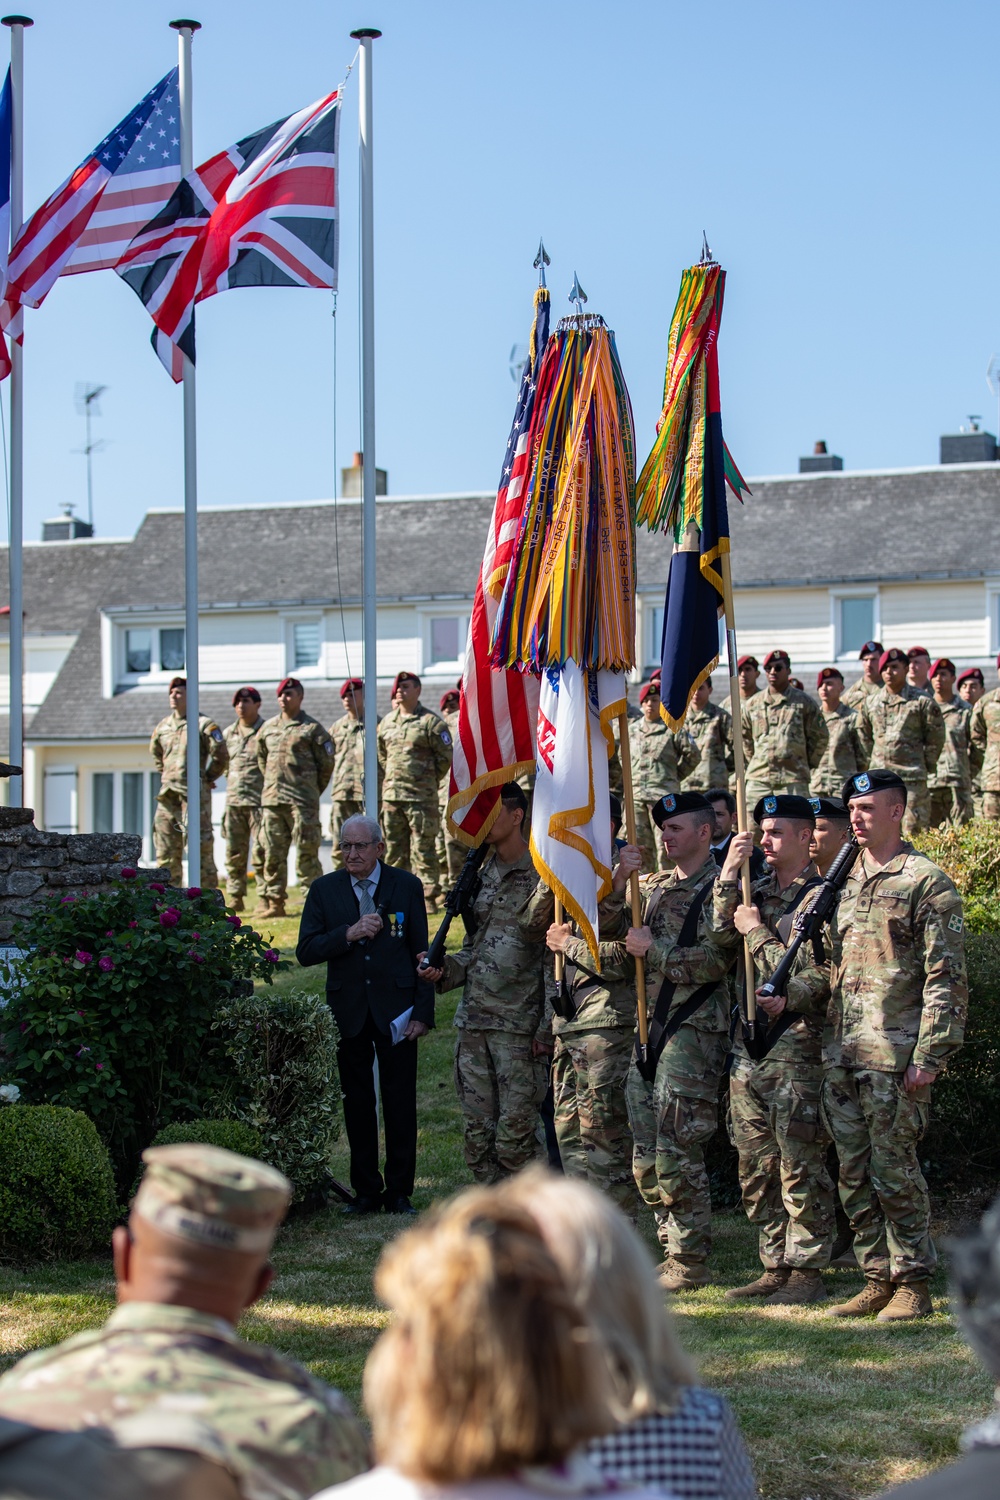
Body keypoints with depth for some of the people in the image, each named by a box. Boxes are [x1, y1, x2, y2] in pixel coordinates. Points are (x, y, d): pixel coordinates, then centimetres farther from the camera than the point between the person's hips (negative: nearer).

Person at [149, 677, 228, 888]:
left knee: (200, 846, -6)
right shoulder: (162, 727, 14)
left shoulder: (204, 724, -5)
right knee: (166, 850, 8)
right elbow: (156, 753, 31)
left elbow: (221, 755, -6)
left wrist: (207, 778, 1)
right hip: (168, 796, 6)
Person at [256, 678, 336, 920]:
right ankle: (274, 901, 12)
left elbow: (327, 764, 1)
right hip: (271, 800, 5)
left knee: (306, 853, -6)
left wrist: (312, 792, 6)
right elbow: (261, 759, 27)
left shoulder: (312, 728, -2)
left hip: (302, 801, -5)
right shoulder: (268, 728, 14)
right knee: (273, 854, 7)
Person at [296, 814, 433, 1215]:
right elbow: (306, 952, -2)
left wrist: (423, 1012, -4)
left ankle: (399, 1193, 9)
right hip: (348, 1012, 1)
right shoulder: (324, 890, 4)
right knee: (357, 1105, 7)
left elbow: (421, 953, 2)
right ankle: (366, 1191, 16)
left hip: (395, 1012, -1)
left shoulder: (407, 886, 2)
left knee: (400, 1106, 0)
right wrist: (348, 934, -17)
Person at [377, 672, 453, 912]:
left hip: (422, 796, -6)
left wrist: (428, 780, 2)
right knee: (395, 849, 9)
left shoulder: (431, 722, -5)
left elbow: (446, 757, -3)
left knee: (423, 849, -5)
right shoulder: (387, 722, 13)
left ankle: (428, 896, -1)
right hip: (391, 794, 6)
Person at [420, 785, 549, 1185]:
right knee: (477, 1137, 7)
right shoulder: (482, 875, 15)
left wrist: (546, 1029, -12)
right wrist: (445, 970, 3)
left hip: (519, 1027, -7)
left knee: (514, 1139, -7)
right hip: (472, 1022, 7)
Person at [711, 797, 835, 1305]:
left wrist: (756, 933, -11)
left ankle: (808, 1272, 1)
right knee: (756, 1167, 10)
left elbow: (824, 973, -13)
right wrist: (728, 877, -8)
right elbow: (718, 935, 3)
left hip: (796, 1047, -7)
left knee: (800, 1164, -5)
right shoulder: (754, 892, 17)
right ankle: (774, 1267, 17)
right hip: (748, 1044, 7)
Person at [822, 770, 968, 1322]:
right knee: (854, 1173, 9)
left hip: (895, 1057, -7)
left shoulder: (927, 882, -5)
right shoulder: (842, 884, 16)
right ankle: (877, 1279, 17)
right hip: (840, 1054, 7)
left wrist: (929, 1055, -15)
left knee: (894, 1170, -4)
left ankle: (914, 1284, 5)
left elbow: (946, 978, -10)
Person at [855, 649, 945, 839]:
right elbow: (864, 736, 20)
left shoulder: (923, 702, -2)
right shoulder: (870, 703, 10)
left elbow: (936, 737, 1)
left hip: (913, 779, -4)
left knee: (913, 831, -7)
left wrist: (927, 766, 2)